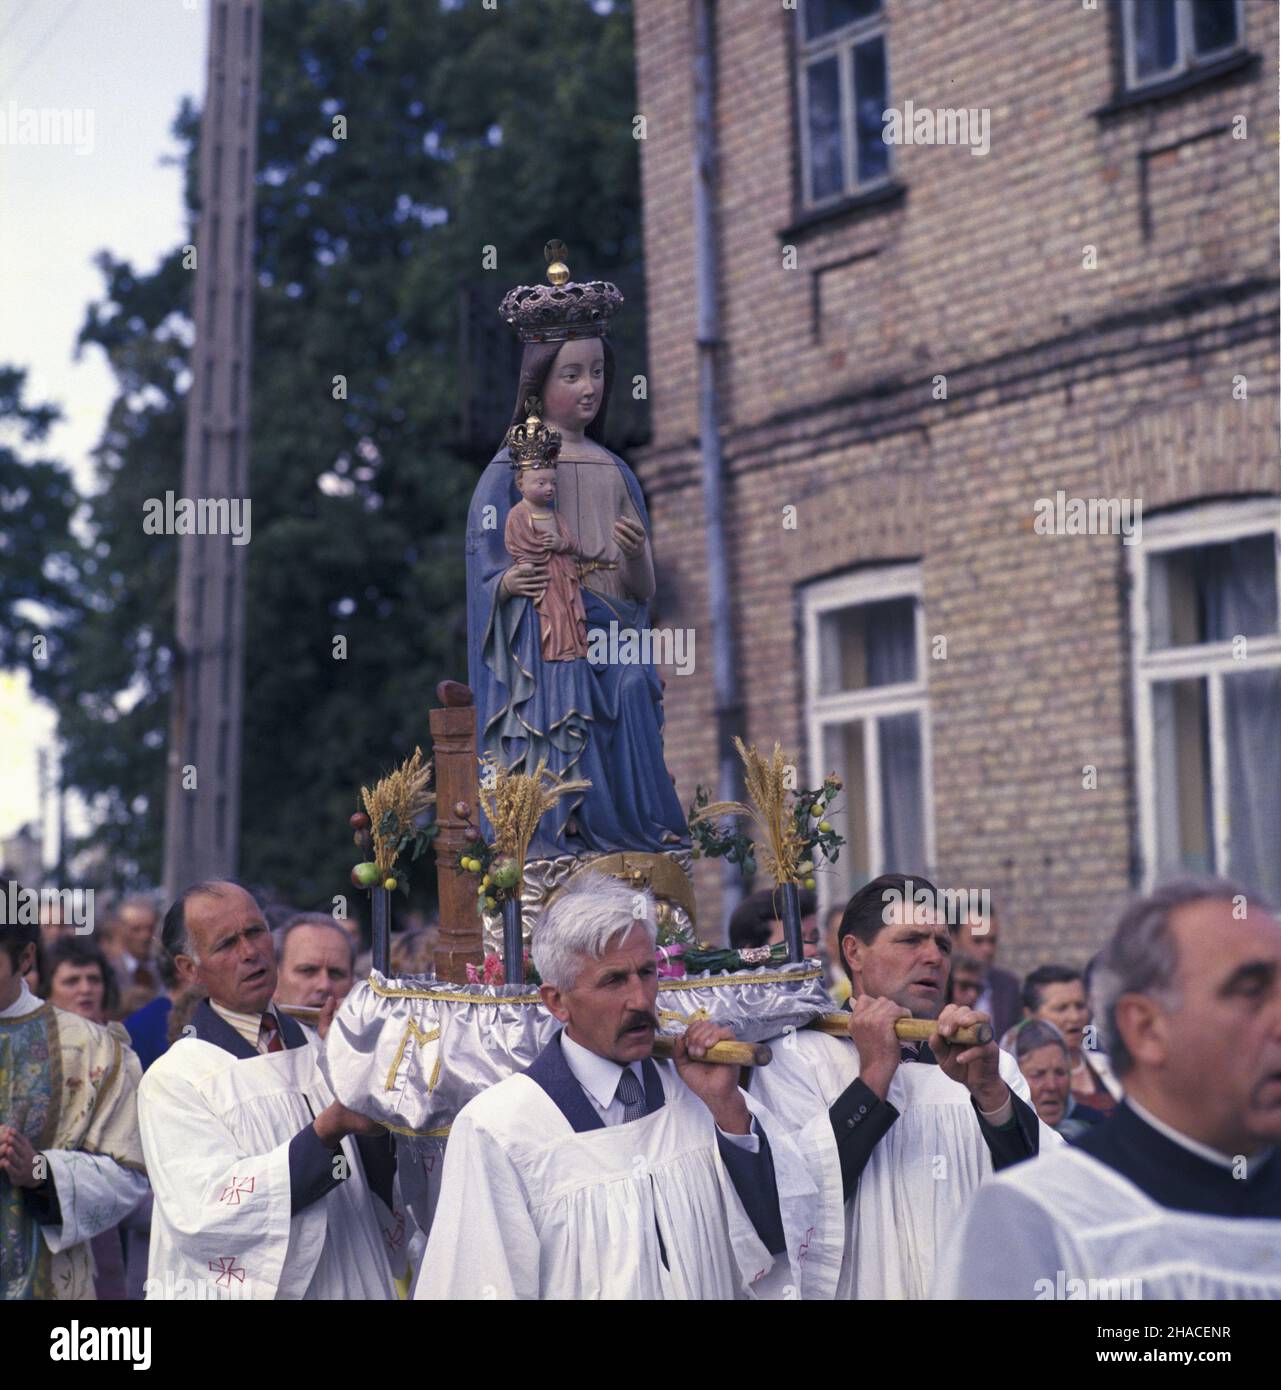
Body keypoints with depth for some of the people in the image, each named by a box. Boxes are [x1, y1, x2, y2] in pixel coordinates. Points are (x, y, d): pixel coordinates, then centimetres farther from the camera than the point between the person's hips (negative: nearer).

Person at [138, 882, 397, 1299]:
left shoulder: (316, 1049, 3)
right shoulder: (173, 1079, -12)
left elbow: (385, 1178, 1)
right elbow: (203, 1210, -25)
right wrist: (329, 1129, -30)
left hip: (352, 1282, 5)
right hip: (242, 1288, -5)